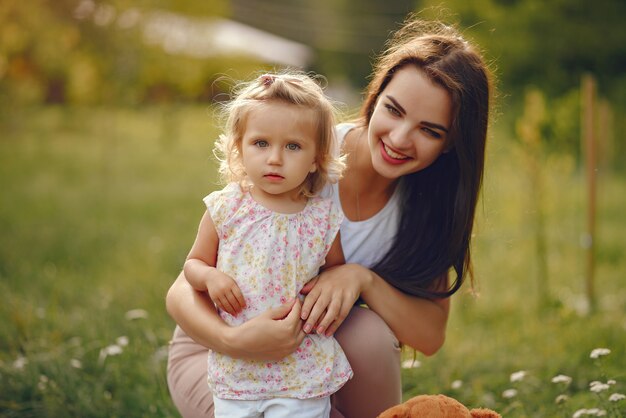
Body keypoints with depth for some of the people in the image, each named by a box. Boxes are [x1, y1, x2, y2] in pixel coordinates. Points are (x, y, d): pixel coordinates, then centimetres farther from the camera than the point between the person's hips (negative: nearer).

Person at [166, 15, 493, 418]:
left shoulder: (430, 202, -10)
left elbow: (431, 335, -14)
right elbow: (183, 291, -23)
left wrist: (364, 279, -32)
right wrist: (235, 340, -45)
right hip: (222, 354, -3)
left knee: (367, 331, -30)